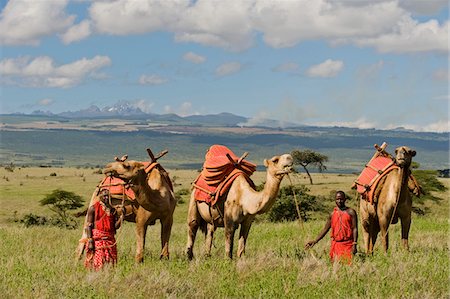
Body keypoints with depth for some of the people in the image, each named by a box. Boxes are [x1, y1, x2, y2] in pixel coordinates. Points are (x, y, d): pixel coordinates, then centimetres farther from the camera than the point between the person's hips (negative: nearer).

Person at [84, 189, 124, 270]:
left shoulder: (112, 210, 14)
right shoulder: (93, 208, 0)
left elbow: (116, 226, 10)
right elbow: (88, 226, -5)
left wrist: (121, 217, -7)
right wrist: (90, 241, -14)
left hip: (110, 239, 5)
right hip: (97, 239, -5)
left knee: (110, 263, 3)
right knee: (97, 264, -9)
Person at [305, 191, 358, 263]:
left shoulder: (351, 212, 0)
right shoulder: (333, 214, 10)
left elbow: (355, 229, -3)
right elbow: (325, 229, 14)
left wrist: (354, 244, -12)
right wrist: (315, 241, 7)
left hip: (348, 244, -3)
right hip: (336, 244, 3)